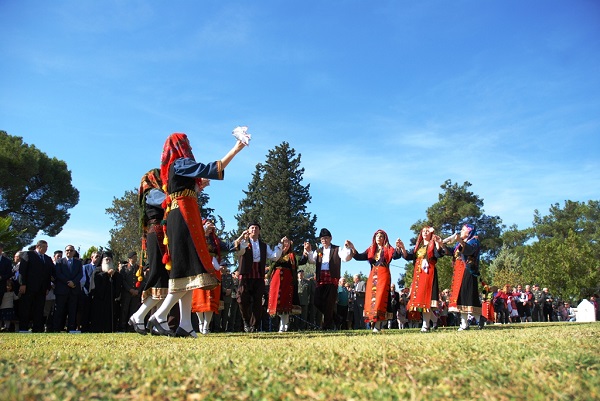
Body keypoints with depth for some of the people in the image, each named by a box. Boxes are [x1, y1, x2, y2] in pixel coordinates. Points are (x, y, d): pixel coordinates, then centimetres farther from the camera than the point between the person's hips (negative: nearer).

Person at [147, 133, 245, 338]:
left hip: (179, 218, 10)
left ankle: (185, 325, -3)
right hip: (184, 217, -10)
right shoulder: (180, 163, -4)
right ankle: (158, 317, -14)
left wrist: (199, 186, 25)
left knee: (186, 273, 2)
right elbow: (210, 169, -12)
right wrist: (235, 149, -8)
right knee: (190, 270, -13)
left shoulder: (175, 167, 24)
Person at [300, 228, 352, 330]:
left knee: (329, 302, -5)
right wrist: (308, 251, -11)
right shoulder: (318, 251, 21)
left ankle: (328, 326, 3)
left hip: (332, 279, -4)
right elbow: (312, 260, 5)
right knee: (318, 302, -1)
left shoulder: (337, 249, 10)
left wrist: (346, 247, -22)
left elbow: (345, 258, -5)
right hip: (320, 279, 4)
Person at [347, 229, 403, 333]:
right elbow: (359, 257, 8)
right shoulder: (371, 250, 18)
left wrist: (399, 247, -29)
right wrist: (352, 248, -6)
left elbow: (397, 255, -9)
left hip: (383, 275, -4)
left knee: (380, 297, -13)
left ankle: (378, 325, -18)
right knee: (371, 297, -3)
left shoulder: (388, 249, 10)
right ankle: (373, 323, 1)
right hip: (372, 276, 4)